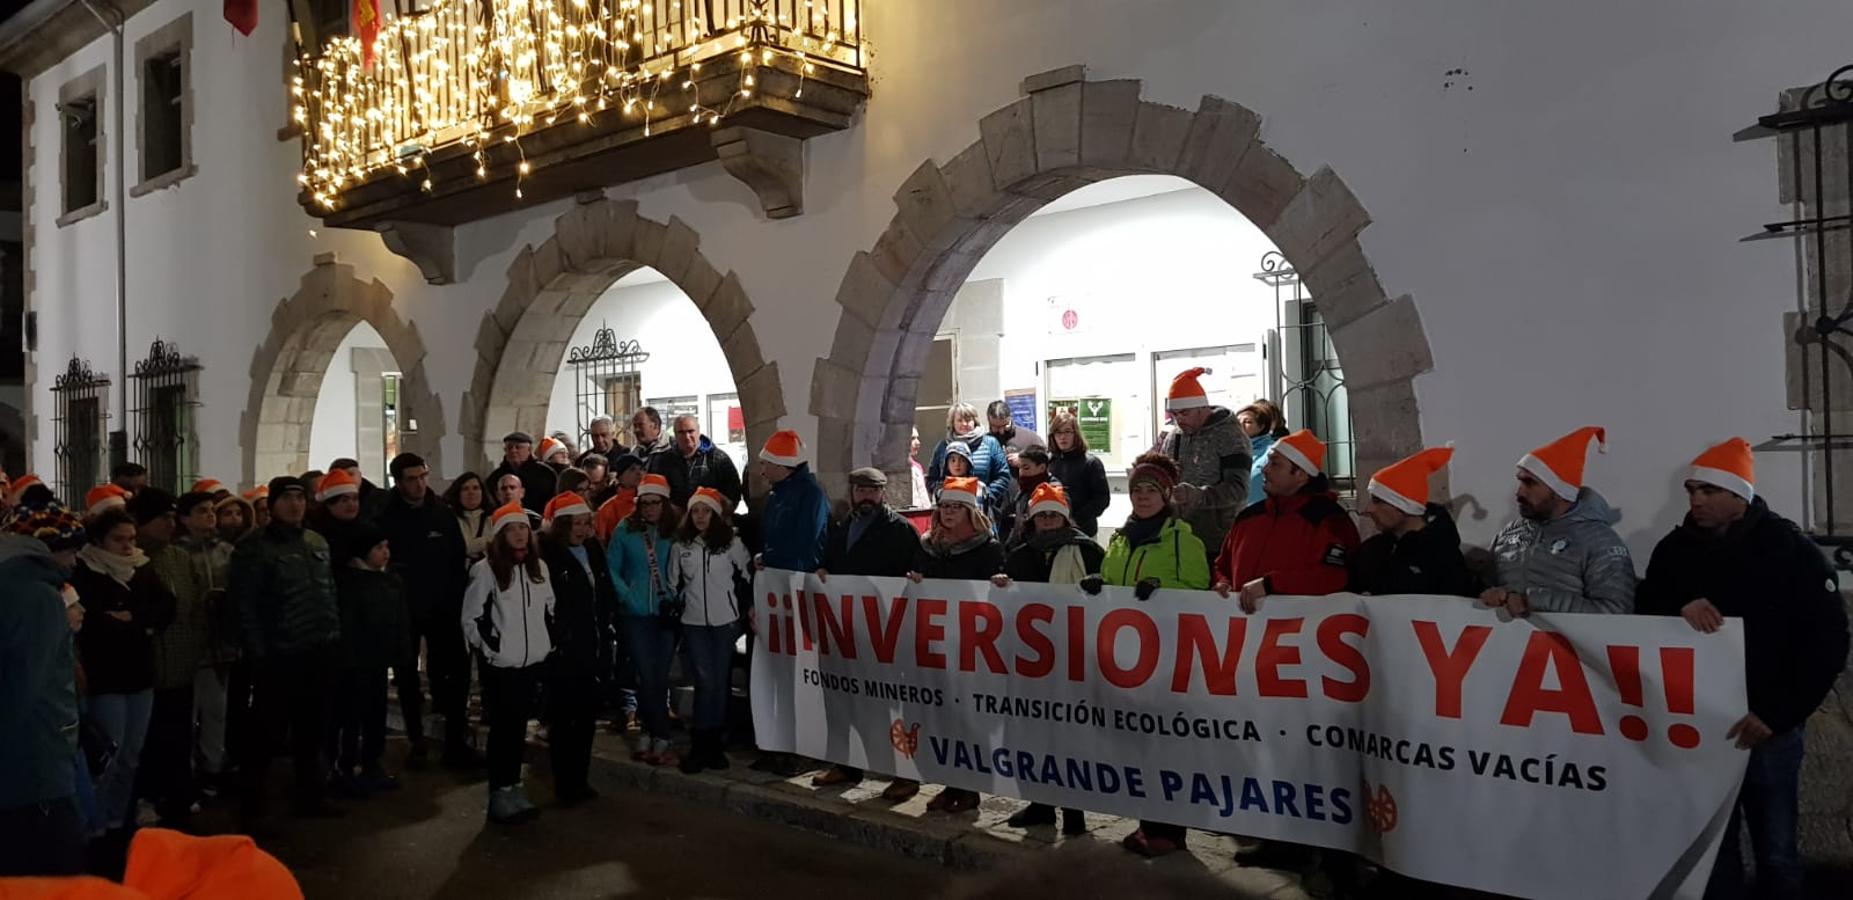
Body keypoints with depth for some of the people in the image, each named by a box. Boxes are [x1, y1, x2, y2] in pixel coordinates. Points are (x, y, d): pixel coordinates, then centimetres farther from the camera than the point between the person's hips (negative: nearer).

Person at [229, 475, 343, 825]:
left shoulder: (318, 542, 13)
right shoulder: (253, 548, -6)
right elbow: (246, 605, -10)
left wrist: (336, 635, 11)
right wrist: (258, 652, -13)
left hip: (322, 652, 6)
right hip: (279, 656, -5)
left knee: (313, 730, 14)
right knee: (268, 731, 4)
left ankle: (311, 795, 26)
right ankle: (252, 802, 18)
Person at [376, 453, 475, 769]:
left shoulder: (442, 511, -1)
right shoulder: (385, 515, -9)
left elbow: (459, 556, 1)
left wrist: (457, 596, -3)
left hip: (443, 606, 1)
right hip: (402, 608, -1)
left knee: (455, 672, 0)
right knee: (406, 676, 10)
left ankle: (457, 742, 8)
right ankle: (417, 741, 24)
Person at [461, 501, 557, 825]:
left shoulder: (538, 567, 8)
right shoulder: (485, 569, -9)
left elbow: (549, 609, 17)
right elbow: (471, 618, -8)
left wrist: (548, 644, 10)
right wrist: (490, 649, -11)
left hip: (533, 662, 5)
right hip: (500, 666, -5)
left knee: (519, 728, 12)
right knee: (502, 730, 0)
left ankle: (516, 792, 21)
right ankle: (501, 796, 7)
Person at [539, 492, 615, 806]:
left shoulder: (593, 550, 8)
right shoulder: (547, 555, -13)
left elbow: (606, 592, 13)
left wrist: (606, 630, 6)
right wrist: (553, 638, -14)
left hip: (591, 648, 7)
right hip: (563, 651, -6)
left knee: (586, 715, 13)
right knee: (562, 717, 4)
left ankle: (580, 779, 24)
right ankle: (564, 784, 13)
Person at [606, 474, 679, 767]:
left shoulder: (675, 532, 0)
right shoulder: (625, 530, -1)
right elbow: (611, 569, 2)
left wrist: (678, 598, -10)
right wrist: (627, 596, -9)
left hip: (667, 613, 1)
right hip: (636, 614, -1)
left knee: (660, 677, 6)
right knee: (649, 677, -4)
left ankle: (647, 735, 21)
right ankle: (660, 740, 4)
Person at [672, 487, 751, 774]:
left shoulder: (732, 543, -1)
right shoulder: (681, 545, 6)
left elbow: (750, 576, 4)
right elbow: (675, 583, 13)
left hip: (725, 621, -1)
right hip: (694, 622, 1)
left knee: (721, 682, 4)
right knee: (705, 682, -4)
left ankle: (713, 744, 15)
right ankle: (705, 745, 3)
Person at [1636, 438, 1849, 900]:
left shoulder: (1791, 550, -6)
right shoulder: (1674, 549, 2)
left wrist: (1778, 714, -14)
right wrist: (1679, 610, -17)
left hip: (1768, 728, -2)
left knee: (1776, 852, 6)